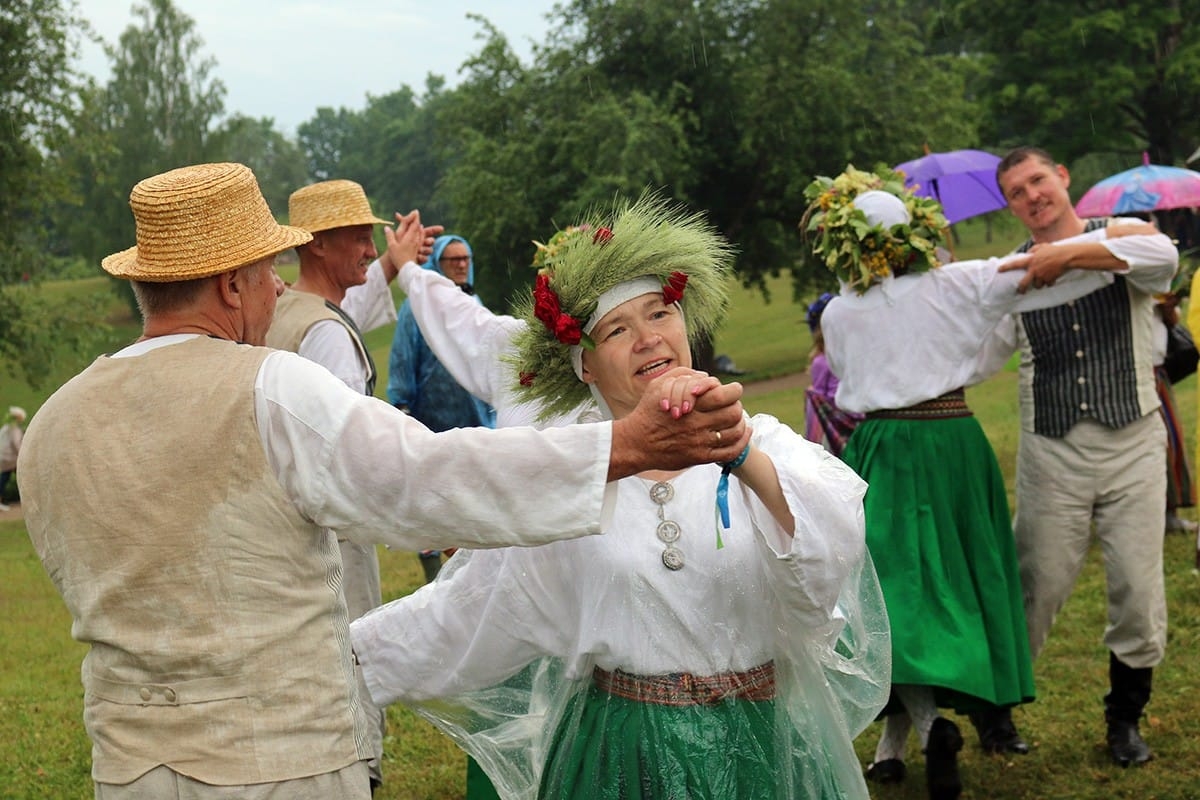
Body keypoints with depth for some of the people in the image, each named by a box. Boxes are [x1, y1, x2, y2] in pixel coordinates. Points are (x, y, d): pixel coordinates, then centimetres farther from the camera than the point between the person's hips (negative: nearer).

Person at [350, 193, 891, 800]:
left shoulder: (762, 445, -4)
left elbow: (834, 541, -24)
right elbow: (464, 607, 8)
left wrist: (738, 450, -39)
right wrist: (344, 647, 6)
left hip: (760, 747, -1)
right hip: (620, 751, 1)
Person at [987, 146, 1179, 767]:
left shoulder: (1120, 237, 1)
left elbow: (1163, 256, -24)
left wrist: (1068, 254, -26)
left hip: (1132, 443, -1)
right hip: (1052, 452, 1)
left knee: (1139, 589, 2)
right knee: (1039, 585, 2)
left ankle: (1125, 718, 22)